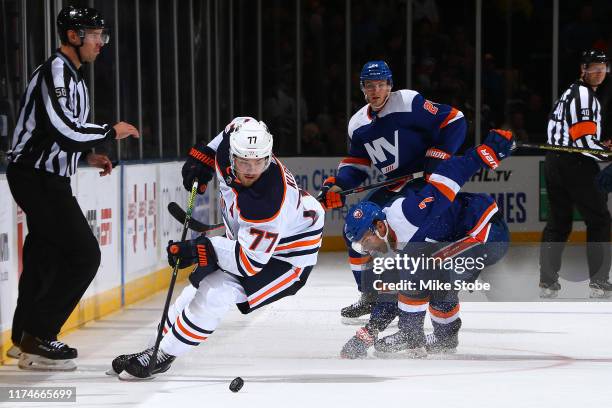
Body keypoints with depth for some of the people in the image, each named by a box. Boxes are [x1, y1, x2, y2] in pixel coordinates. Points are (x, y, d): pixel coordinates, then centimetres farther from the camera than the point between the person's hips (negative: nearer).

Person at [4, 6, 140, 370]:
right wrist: (111, 132, -13)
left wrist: (88, 155, 14)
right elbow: (64, 128, -25)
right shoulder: (56, 71, -14)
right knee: (84, 254, -11)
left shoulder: (71, 77, 19)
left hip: (48, 179, 10)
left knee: (46, 255, 12)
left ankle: (26, 337, 19)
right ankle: (37, 338, -8)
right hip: (38, 178, -10)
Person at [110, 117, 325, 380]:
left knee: (216, 292, -19)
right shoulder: (229, 148, -21)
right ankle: (159, 345, 27)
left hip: (285, 255, -9)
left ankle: (163, 355, -3)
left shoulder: (267, 203, -40)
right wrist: (203, 155, 1)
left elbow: (251, 262, -33)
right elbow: (238, 126, 5)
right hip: (247, 237, 9)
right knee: (200, 282, 11)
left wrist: (199, 251, -38)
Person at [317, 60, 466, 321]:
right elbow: (356, 164, 14)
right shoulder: (358, 125, 7)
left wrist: (437, 157, -21)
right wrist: (335, 186, -2)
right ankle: (370, 295, 21)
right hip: (393, 187, 8)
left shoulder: (408, 103, -16)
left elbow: (454, 122, -16)